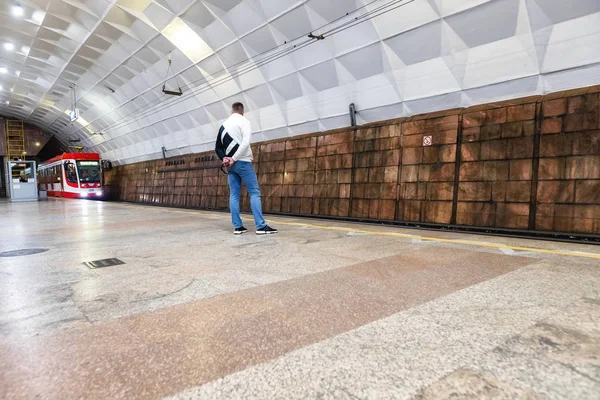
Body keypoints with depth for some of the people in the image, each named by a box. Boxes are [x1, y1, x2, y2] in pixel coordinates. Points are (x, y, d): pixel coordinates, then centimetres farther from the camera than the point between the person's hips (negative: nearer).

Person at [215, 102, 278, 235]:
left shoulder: (223, 125, 18)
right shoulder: (244, 121, -2)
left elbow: (218, 147, 15)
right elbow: (245, 143, -16)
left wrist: (224, 158, 1)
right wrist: (234, 159, -13)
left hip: (231, 164, 7)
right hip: (243, 162, -7)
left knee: (234, 195, 5)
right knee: (254, 193, -6)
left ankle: (237, 227, 4)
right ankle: (261, 226, -11)